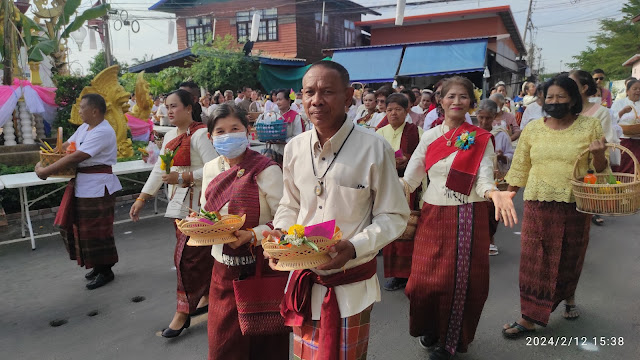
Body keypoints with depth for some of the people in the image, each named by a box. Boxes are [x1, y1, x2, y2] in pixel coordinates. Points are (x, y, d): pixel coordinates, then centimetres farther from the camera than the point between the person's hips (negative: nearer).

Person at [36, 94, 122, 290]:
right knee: (75, 225, 14)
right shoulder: (85, 127, 11)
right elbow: (65, 146, 13)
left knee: (96, 229, 0)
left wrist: (45, 171, -19)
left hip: (97, 187, -9)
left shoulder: (103, 132, -19)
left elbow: (76, 157, -23)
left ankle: (105, 271, 17)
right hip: (82, 184, 9)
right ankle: (98, 265, 29)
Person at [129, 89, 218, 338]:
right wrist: (141, 199, 12)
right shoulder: (170, 136, 13)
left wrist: (182, 177, -24)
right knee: (200, 253, 15)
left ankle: (183, 312, 10)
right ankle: (207, 296, 32)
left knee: (186, 256, -3)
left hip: (196, 204, -7)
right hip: (178, 203, 8)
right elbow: (158, 170, 15)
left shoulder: (200, 134, -13)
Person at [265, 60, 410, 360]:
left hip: (350, 284, -4)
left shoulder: (374, 149, -15)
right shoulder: (294, 148, 0)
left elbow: (393, 216, -8)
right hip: (304, 280, 4)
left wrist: (354, 247, -22)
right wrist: (280, 233, -7)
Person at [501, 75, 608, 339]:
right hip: (538, 204, 0)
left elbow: (600, 169, 3)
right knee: (535, 259, 0)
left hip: (574, 205, 0)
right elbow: (519, 168, 9)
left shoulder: (590, 126, 0)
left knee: (570, 257, 15)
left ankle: (568, 297, 44)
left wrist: (598, 153, -19)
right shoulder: (533, 128, 3)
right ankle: (530, 317, 9)